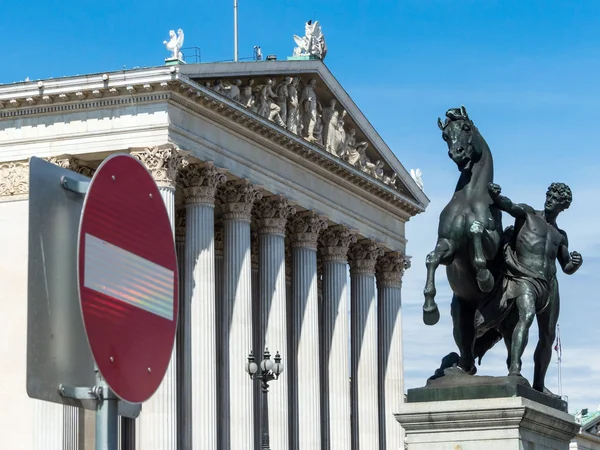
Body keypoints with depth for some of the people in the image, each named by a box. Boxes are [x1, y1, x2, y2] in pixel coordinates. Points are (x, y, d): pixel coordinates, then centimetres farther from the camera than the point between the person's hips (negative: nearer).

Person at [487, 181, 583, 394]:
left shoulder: (560, 236, 22)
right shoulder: (527, 214, 9)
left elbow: (566, 268, 25)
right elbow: (509, 206, -12)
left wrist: (575, 264, 1)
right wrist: (495, 195, -34)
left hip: (549, 285, 6)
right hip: (524, 279, -6)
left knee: (548, 337, 10)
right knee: (527, 315, -33)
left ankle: (539, 384, 22)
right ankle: (514, 369, -45)